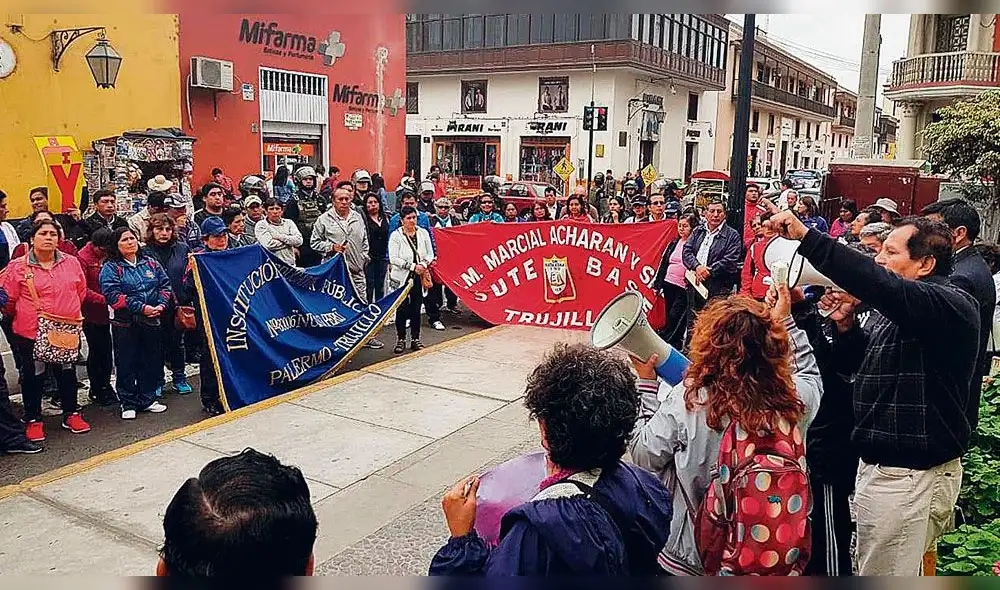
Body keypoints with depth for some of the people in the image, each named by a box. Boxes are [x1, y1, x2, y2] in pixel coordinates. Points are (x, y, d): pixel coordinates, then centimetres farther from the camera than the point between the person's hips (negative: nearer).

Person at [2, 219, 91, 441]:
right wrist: (25, 316, 7)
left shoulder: (72, 262, 2)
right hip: (31, 333, -2)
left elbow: (81, 292, 12)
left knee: (67, 374, 14)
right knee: (33, 376, 9)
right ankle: (33, 420, 23)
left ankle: (71, 414, 28)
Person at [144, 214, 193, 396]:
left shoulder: (182, 249, 1)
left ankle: (179, 378, 29)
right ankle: (157, 380, 25)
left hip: (178, 306, 2)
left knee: (177, 342, 15)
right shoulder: (144, 253, -6)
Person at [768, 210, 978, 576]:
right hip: (879, 466, 10)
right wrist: (845, 326, 1)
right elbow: (859, 366, 20)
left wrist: (806, 236, -34)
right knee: (870, 569, 21)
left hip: (912, 476, -10)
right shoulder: (896, 312, 14)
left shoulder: (951, 305, -16)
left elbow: (880, 284, -35)